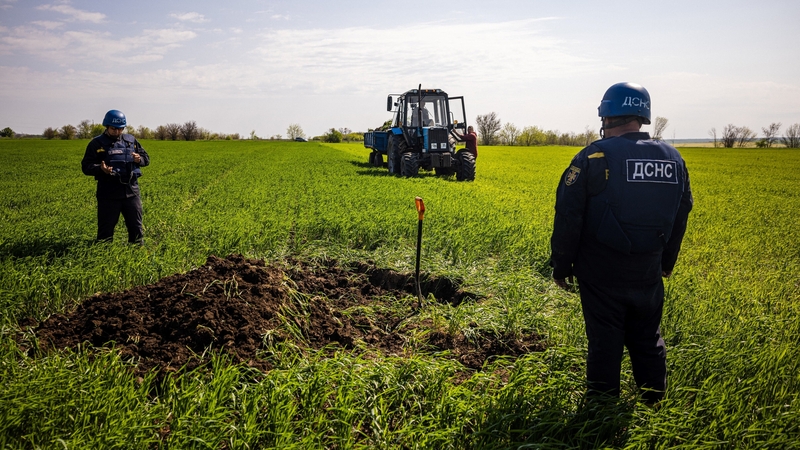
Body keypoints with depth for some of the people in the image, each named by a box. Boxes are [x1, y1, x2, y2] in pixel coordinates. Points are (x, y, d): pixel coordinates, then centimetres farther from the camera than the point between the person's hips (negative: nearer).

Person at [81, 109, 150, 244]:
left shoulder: (131, 140, 11)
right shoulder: (96, 143, 1)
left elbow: (146, 158, 17)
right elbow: (86, 167, -1)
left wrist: (139, 159, -7)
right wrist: (100, 169, -21)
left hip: (131, 191, 3)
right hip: (108, 193, -3)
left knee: (136, 226, 11)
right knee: (106, 228, 3)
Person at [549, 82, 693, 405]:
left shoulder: (593, 158, -14)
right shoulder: (672, 159, 4)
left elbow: (568, 217, -14)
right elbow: (680, 216, 14)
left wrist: (561, 267, -3)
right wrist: (666, 262, 25)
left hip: (602, 274, -4)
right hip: (648, 274, 5)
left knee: (604, 342, 6)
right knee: (648, 341, 18)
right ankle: (655, 405, 31)